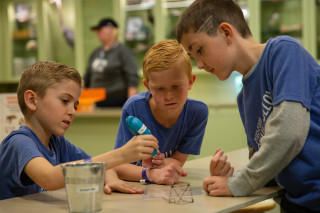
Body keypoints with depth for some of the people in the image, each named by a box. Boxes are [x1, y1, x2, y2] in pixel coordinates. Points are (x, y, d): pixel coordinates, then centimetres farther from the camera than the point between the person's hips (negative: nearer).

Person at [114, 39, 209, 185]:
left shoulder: (198, 112, -14)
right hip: (133, 186, -2)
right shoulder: (134, 108, -20)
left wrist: (161, 164, -27)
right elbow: (118, 166, -20)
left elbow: (178, 160, -5)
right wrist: (150, 173, -38)